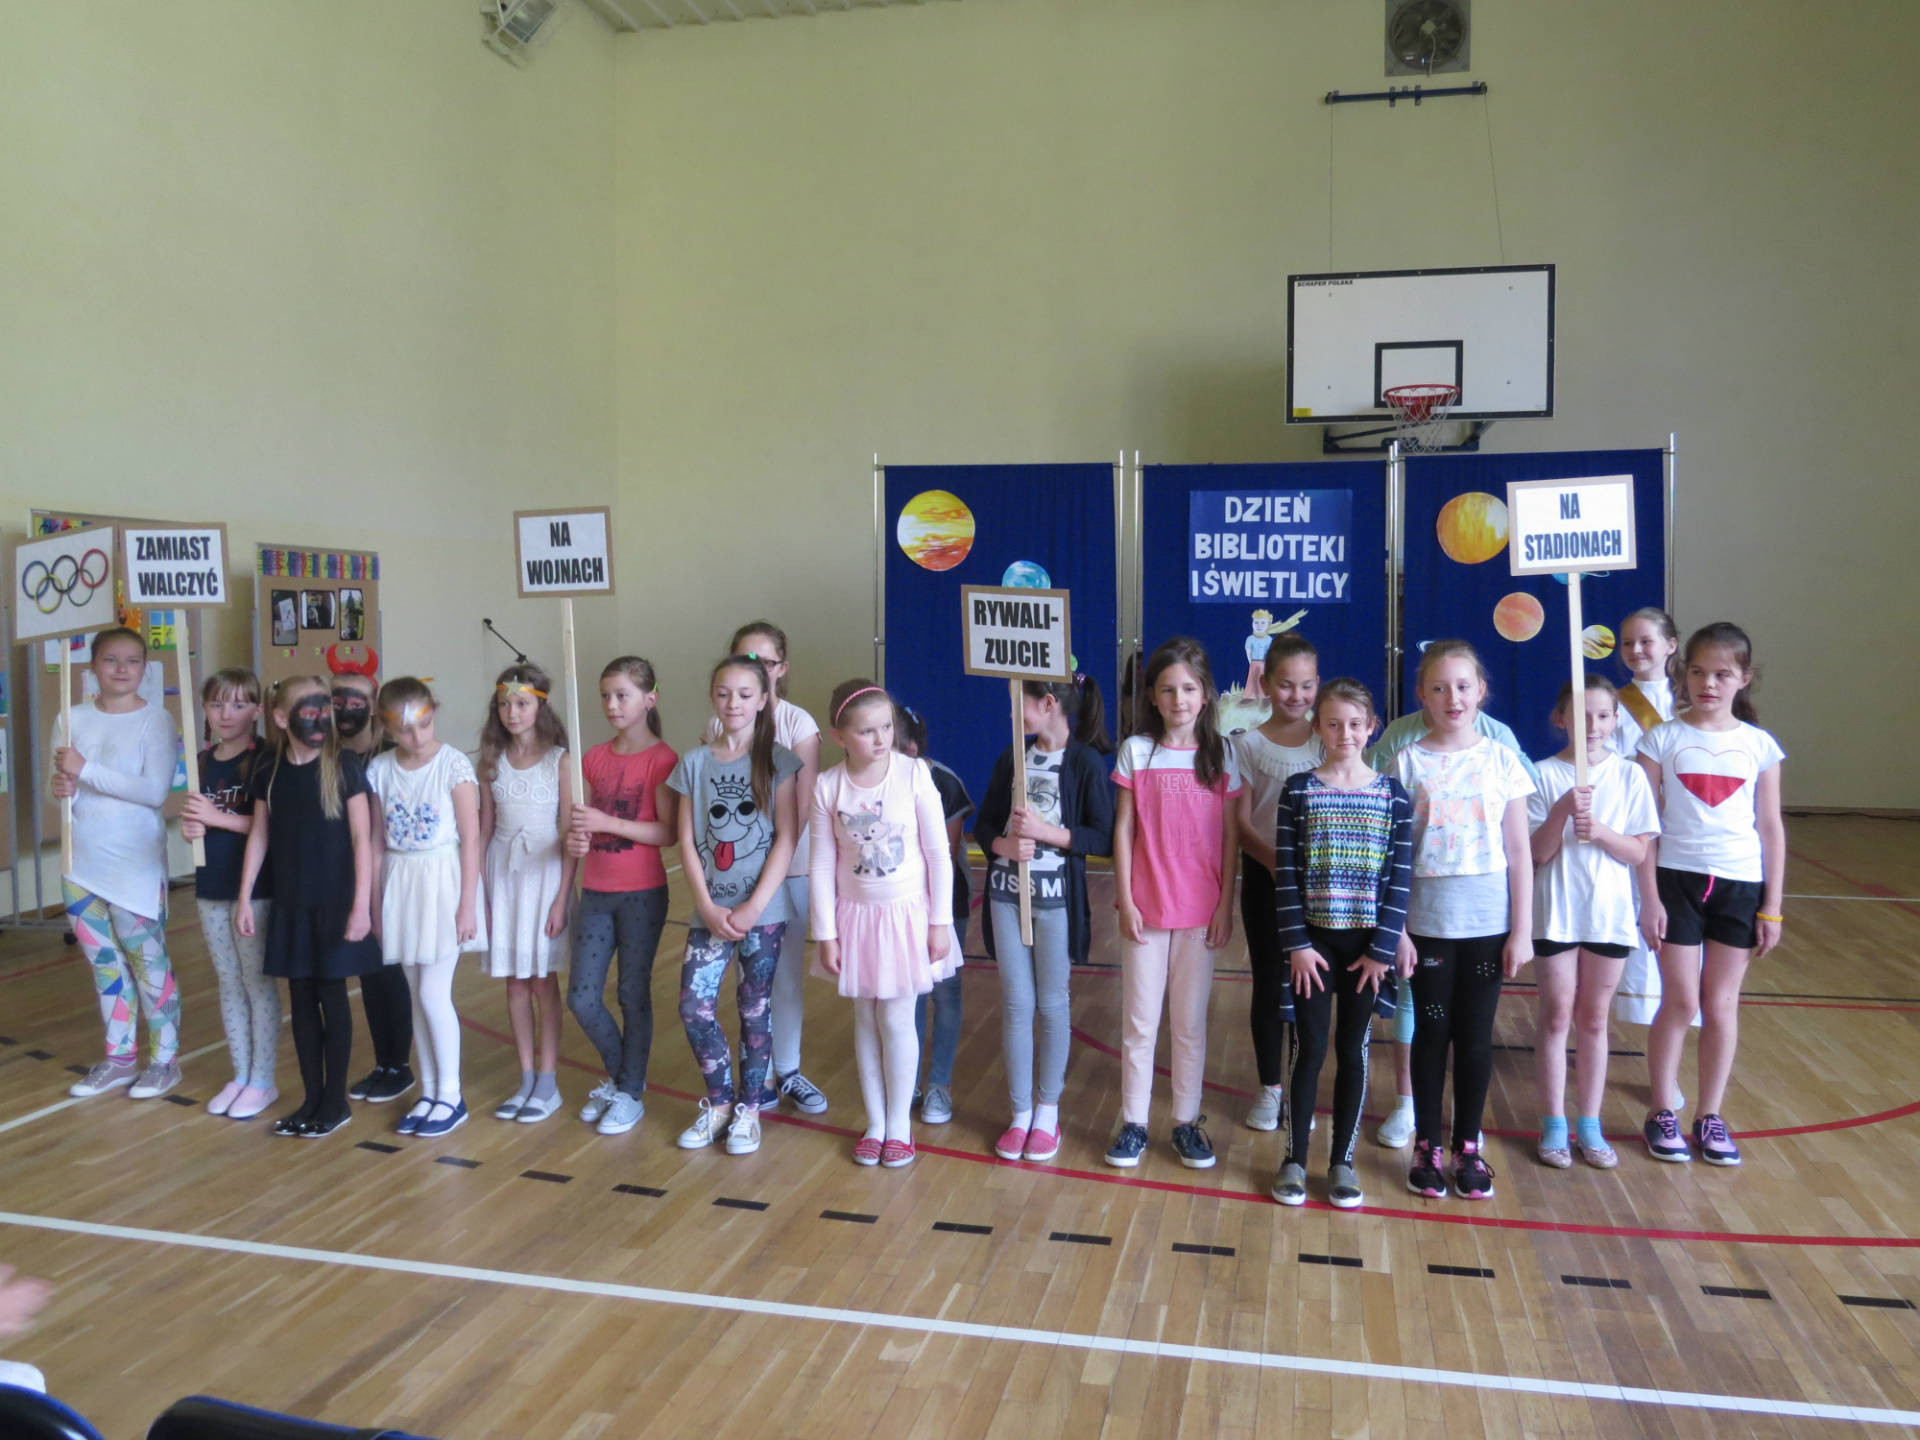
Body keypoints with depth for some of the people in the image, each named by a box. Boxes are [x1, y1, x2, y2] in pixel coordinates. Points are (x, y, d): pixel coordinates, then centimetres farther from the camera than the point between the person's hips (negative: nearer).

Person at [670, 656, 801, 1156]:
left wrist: (753, 907, -12)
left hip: (763, 908, -2)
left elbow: (786, 838, -6)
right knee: (694, 1007, -2)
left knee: (756, 1009, 5)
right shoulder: (695, 762, 6)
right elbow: (687, 840, 3)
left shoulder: (777, 760, -2)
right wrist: (708, 907, -7)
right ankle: (718, 1101, 19)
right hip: (710, 908, 2)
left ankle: (748, 1108, 22)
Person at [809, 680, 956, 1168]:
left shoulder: (914, 774, -14)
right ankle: (875, 1122, 27)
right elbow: (822, 865, -2)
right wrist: (826, 933, -2)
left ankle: (899, 1124, 20)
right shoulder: (828, 788, -9)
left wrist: (939, 922, -6)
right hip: (856, 915, 2)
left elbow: (938, 854, -7)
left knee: (896, 1020, 3)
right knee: (865, 1021, 12)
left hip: (908, 913, -2)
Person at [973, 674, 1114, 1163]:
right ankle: (1020, 1112, 19)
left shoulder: (1086, 761, -8)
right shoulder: (1012, 758, 7)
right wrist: (1004, 844, -12)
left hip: (1055, 895, -4)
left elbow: (1104, 838, -12)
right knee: (1016, 1004, 8)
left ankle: (1048, 1111, 22)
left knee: (1051, 1004, 7)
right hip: (1007, 892, 4)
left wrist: (1045, 831, -19)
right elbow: (983, 825, 8)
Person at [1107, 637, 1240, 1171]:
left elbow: (1230, 835, 3)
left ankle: (1187, 1121, 22)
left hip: (1200, 908, 1)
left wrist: (1226, 904, -1)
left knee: (1191, 1021, 10)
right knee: (1139, 1020, 6)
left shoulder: (1220, 754, 1)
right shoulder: (1136, 751, -1)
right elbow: (1123, 829, 0)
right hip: (1146, 906, 0)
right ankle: (1133, 1122, 17)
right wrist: (1125, 900, -5)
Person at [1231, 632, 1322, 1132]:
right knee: (1269, 982, 6)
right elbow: (1240, 822, -6)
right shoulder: (1248, 744, -2)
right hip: (1264, 877, -1)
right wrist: (1275, 860, -22)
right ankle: (1269, 1088, 21)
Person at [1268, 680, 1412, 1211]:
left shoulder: (1393, 794, -1)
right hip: (1312, 941, -1)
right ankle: (1295, 1159, 17)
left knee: (1353, 1049, 10)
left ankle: (1343, 1160, 22)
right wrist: (1297, 943, -9)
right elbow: (1286, 873, -5)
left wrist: (1383, 948, -7)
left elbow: (1400, 876, -2)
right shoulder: (1297, 790, -3)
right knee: (1309, 1047, 4)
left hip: (1367, 943, 1)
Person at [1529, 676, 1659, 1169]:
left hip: (1609, 912, 2)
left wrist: (1599, 830, -19)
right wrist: (1562, 812, -24)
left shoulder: (1629, 776, 1)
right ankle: (1554, 1124, 16)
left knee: (1594, 1018, 11)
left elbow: (1638, 852, -2)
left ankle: (1590, 1124, 21)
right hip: (1556, 911, -1)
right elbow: (1537, 853, -9)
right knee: (1557, 1016, 5)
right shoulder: (1544, 775, -5)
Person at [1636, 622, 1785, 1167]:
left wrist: (1773, 907, 3)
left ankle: (1711, 1116, 21)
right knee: (1680, 1002, 1)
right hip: (1677, 880, -1)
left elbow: (1771, 828, 5)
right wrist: (1649, 897, -7)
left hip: (1740, 885, 2)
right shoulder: (1663, 739, -2)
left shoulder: (1759, 745, 2)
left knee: (1721, 1004, 8)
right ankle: (1663, 1113, 16)